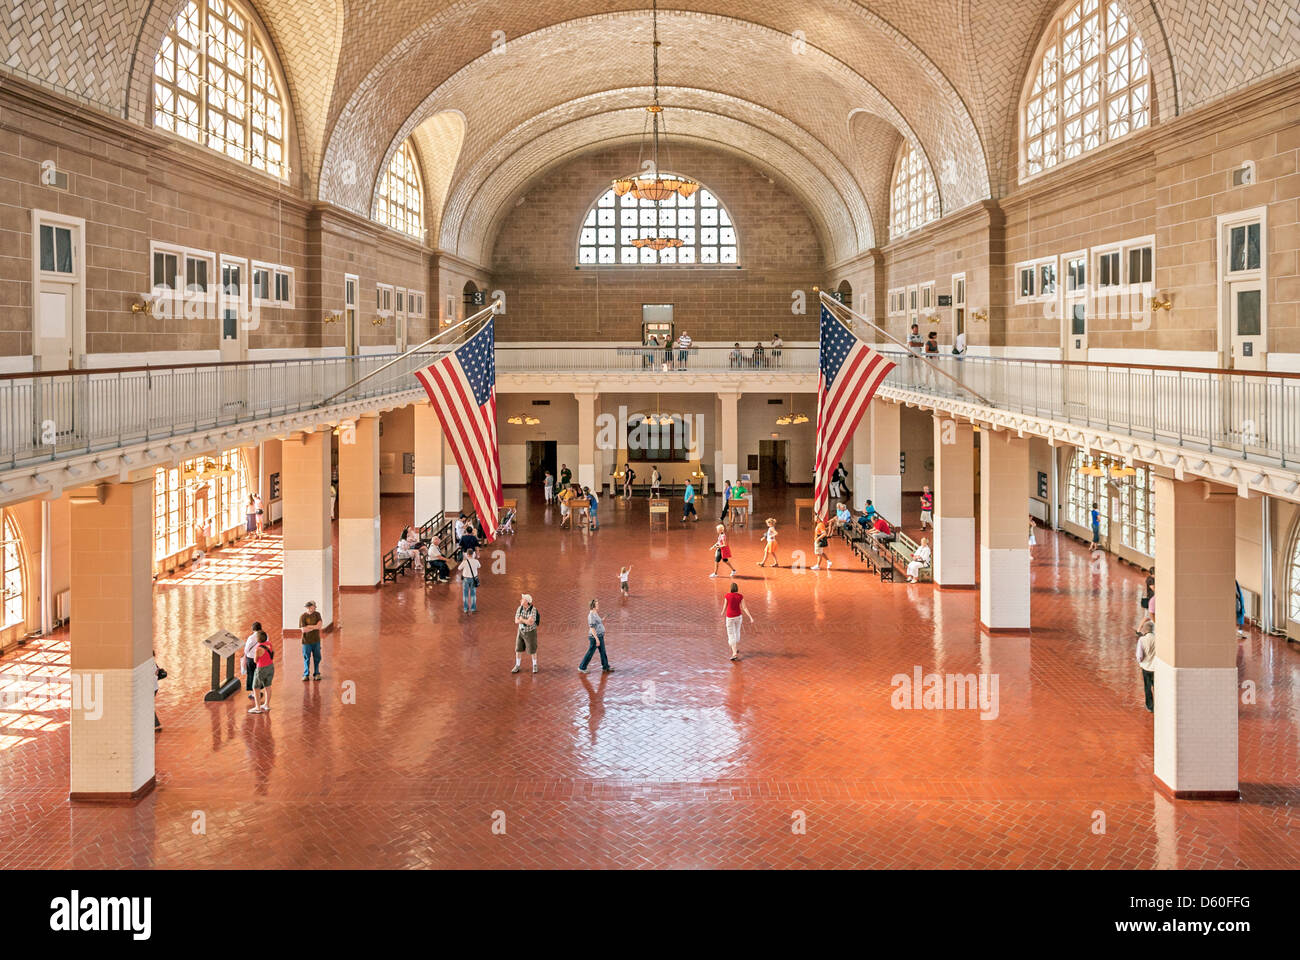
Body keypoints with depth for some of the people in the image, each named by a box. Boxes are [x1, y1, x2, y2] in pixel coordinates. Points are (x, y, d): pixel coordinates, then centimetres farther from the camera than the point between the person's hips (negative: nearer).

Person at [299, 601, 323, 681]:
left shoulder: (317, 615, 3)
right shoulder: (302, 616, -7)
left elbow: (319, 626, -10)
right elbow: (303, 630, -14)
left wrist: (309, 626, -17)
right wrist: (315, 627, -11)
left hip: (316, 640, 3)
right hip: (306, 641, -3)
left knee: (317, 658, 5)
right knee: (306, 658, 1)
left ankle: (316, 674, 14)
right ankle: (306, 675, 9)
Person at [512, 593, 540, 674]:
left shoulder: (533, 610, -27)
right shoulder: (520, 608, -9)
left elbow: (530, 622, -34)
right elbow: (516, 621, -13)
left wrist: (521, 619, -21)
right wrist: (526, 621, -27)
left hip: (530, 632, -4)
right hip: (521, 631, 4)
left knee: (532, 650, 6)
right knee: (518, 649, 9)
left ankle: (534, 666, 30)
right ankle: (517, 667, 24)